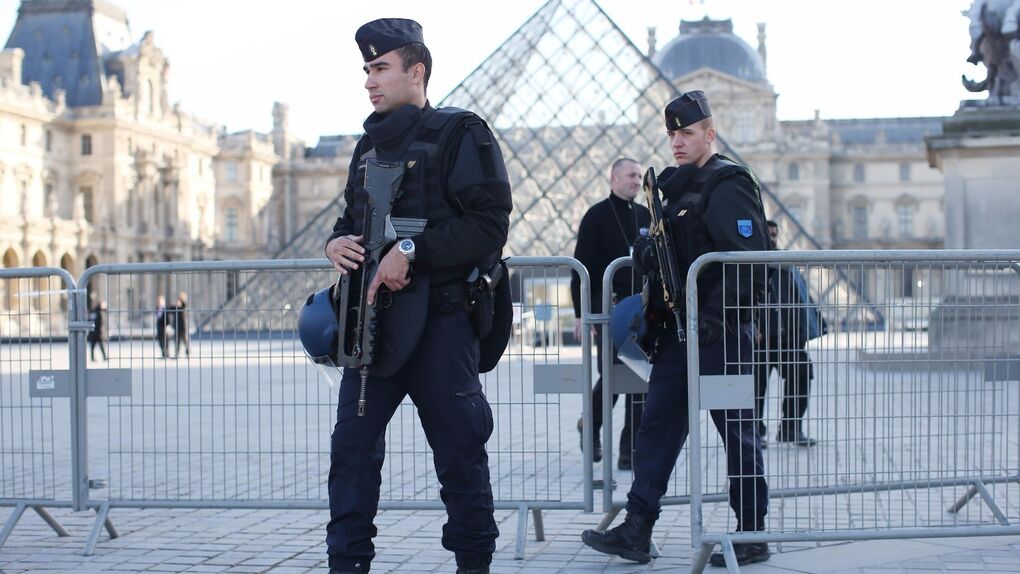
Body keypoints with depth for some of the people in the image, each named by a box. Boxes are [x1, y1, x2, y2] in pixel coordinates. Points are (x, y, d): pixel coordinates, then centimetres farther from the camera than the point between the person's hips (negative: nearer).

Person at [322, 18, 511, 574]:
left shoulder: (459, 133, -5)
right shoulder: (371, 144, 18)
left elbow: (488, 225, -13)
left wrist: (411, 250, -19)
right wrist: (336, 241, 3)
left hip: (439, 317, -6)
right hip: (373, 316, 7)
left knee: (458, 450, 1)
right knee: (352, 443, 3)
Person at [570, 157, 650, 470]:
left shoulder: (645, 216, 13)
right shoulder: (597, 216, -2)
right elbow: (581, 267, -5)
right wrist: (580, 313, -11)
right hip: (608, 307, -5)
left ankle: (631, 448, 4)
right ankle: (590, 425, 24)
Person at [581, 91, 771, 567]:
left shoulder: (728, 184, -10)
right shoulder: (677, 187, 17)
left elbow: (749, 260, -18)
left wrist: (715, 318, -22)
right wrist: (647, 250, 1)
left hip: (720, 331, -9)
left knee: (737, 431, 0)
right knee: (657, 427, 6)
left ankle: (753, 536, 9)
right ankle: (636, 531, 9)